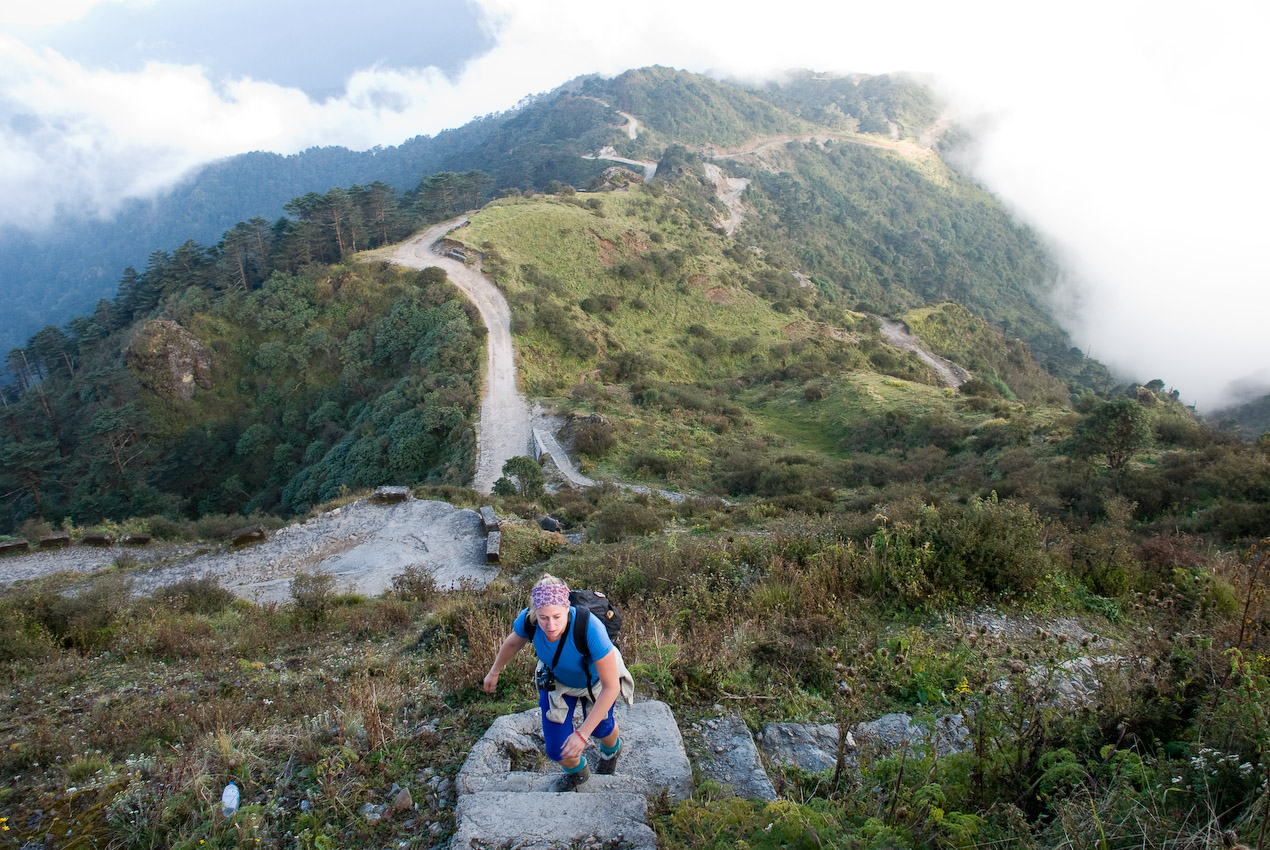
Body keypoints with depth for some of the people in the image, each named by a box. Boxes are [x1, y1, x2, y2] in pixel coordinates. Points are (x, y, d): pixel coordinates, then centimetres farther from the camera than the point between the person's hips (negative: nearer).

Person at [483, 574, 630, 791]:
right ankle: (577, 772, 42)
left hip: (595, 678, -2)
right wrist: (494, 671, 10)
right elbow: (513, 642, -7)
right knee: (556, 750, 4)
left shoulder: (590, 628, -46)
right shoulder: (527, 620, -34)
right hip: (556, 679, 2)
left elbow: (611, 687, -37)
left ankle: (611, 749, 65)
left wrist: (583, 733, -38)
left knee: (600, 728, 26)